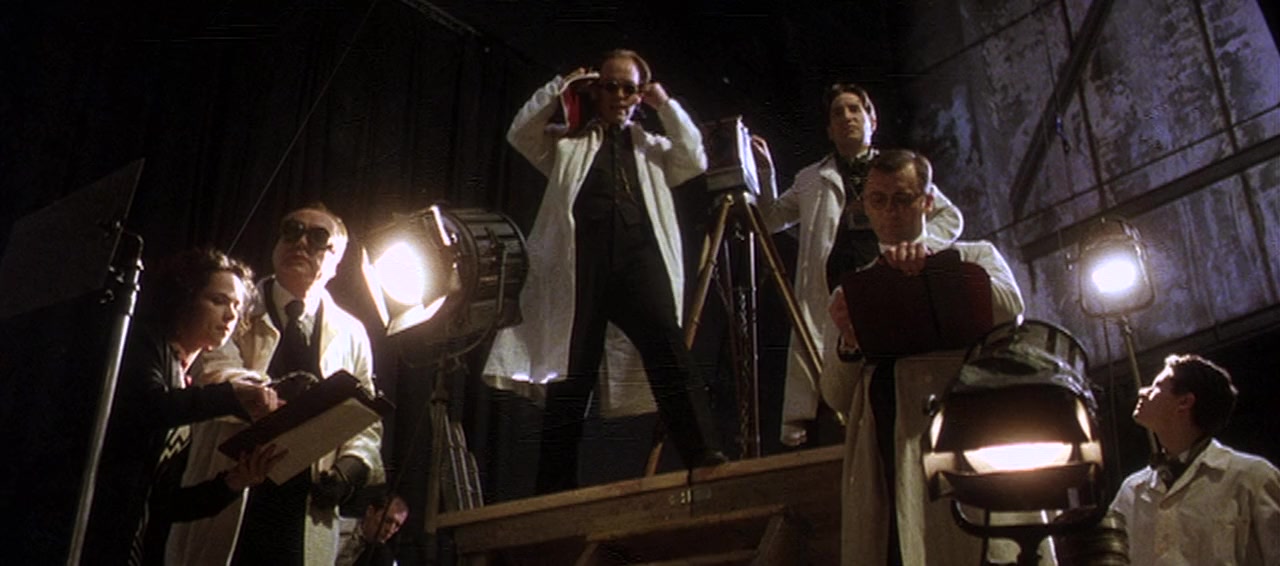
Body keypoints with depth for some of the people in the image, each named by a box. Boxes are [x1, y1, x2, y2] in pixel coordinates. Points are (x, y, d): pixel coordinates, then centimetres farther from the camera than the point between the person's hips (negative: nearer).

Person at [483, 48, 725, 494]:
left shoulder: (653, 148, 31)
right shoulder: (568, 146, 27)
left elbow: (695, 160, 14)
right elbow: (520, 134, 12)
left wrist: (666, 105, 16)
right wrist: (559, 87, 12)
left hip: (639, 260, 1)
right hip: (581, 265, 0)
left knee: (669, 352, -23)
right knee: (570, 379, -5)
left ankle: (705, 456, -32)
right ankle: (555, 488, -1)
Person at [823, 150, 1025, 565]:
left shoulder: (973, 257, 17)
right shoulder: (855, 291, 22)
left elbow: (1010, 307, -6)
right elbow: (836, 398, 13)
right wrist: (848, 345, -6)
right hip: (883, 469, 2)